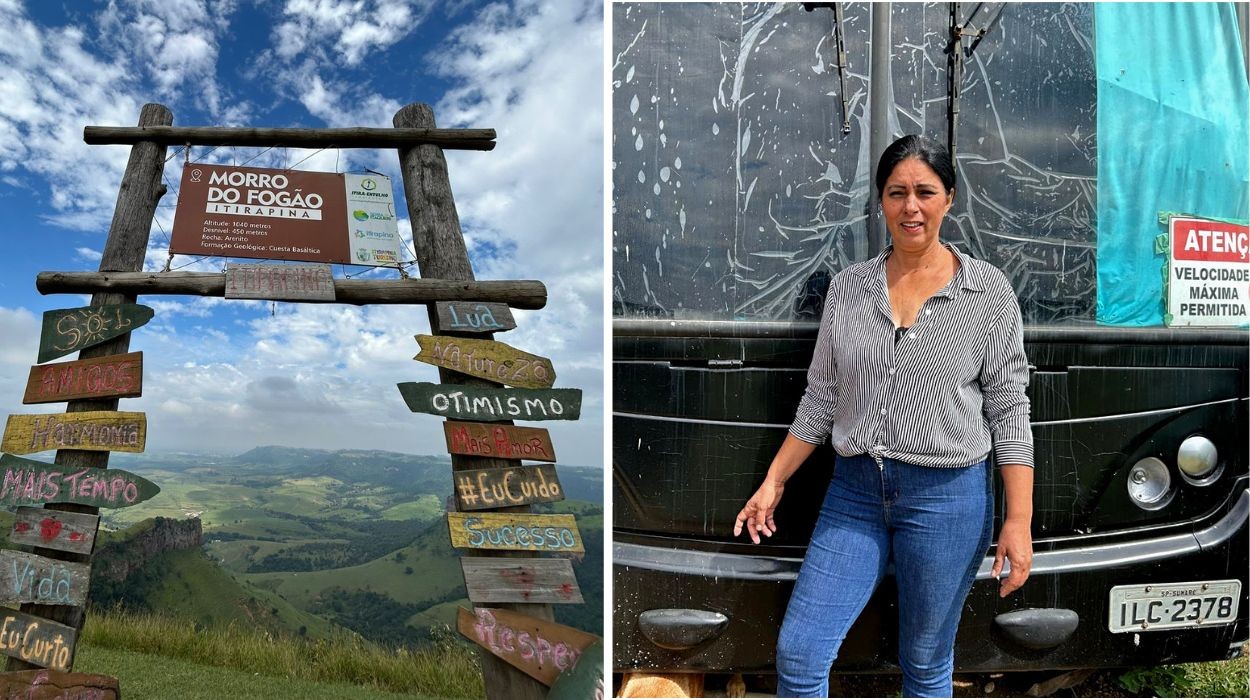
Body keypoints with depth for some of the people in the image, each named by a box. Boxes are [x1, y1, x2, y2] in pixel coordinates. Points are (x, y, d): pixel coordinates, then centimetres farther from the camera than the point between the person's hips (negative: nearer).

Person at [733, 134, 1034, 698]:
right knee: (798, 654, -1)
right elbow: (820, 399, 8)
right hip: (855, 491, 3)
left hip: (948, 497, -2)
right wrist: (773, 482, 6)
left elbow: (1009, 408, -4)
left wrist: (1019, 521, -9)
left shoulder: (988, 290, -4)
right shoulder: (847, 288, 4)